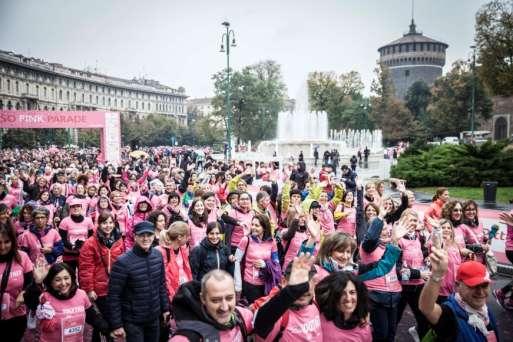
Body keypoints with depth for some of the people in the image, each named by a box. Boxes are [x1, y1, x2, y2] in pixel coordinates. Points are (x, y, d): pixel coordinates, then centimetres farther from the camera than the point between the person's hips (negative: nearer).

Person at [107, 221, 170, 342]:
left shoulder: (157, 255, -3)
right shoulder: (123, 262, -19)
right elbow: (113, 296, -16)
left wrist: (165, 308, 10)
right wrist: (117, 325, -15)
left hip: (154, 318, 5)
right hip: (133, 321, -5)